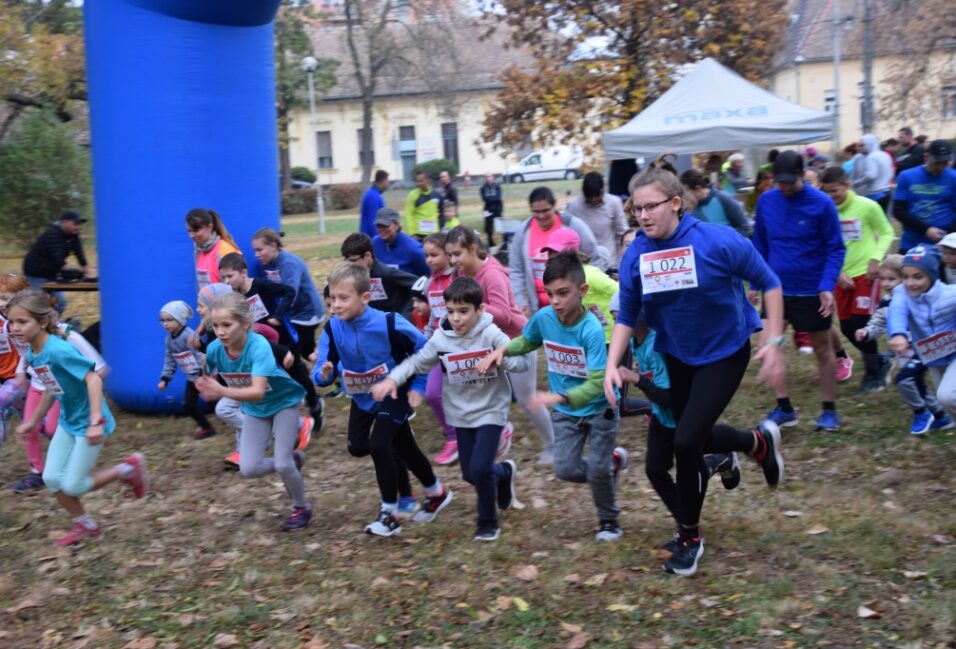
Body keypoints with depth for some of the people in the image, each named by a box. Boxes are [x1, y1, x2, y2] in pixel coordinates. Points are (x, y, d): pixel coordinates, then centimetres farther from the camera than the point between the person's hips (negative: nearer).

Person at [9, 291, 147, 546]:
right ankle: (85, 525, 27)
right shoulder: (32, 354, 0)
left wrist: (95, 421, -36)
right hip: (68, 422, 8)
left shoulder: (58, 350, -27)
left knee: (72, 486, -3)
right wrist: (33, 421, 23)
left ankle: (128, 469, 15)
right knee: (52, 478, 8)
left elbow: (93, 378, -31)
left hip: (88, 423, -8)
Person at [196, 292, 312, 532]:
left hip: (283, 402, -5)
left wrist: (222, 391, -57)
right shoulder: (214, 349, -20)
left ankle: (302, 508, 18)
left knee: (282, 464, -11)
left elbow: (257, 392, -45)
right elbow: (208, 379, 1)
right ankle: (292, 460, 25)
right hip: (254, 410, 5)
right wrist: (206, 387, -22)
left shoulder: (258, 347, -35)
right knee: (248, 469, -4)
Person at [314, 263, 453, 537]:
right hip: (362, 396, 6)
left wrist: (417, 387, -12)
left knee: (378, 445, -20)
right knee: (357, 447, 13)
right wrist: (323, 373, -39)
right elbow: (321, 373, -16)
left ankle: (390, 513, 0)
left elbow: (425, 351, -15)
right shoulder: (332, 329, -18)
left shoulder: (390, 324, -30)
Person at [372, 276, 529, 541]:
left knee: (479, 469, -15)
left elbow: (524, 361, -19)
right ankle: (504, 472, 46)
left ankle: (488, 521, 12)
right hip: (461, 413, 4)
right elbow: (417, 362, 2)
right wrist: (393, 379, -14)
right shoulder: (440, 338, -9)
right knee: (470, 474, 11)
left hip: (490, 410, -4)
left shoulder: (491, 334, -17)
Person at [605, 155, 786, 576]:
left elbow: (769, 284, -12)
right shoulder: (635, 255, -12)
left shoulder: (718, 241, -24)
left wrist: (774, 342, -15)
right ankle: (760, 442, 48)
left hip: (724, 352, -5)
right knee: (695, 438, 16)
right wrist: (612, 365, -15)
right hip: (677, 355, 5)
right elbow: (626, 316, -3)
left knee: (686, 441, -13)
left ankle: (690, 537, 10)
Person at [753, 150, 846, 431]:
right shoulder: (766, 201, -3)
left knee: (822, 349, 9)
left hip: (812, 290, -3)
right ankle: (783, 408, 12)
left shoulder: (822, 203, -13)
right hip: (776, 287, 4)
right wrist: (756, 283, 6)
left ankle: (829, 410, 22)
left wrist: (827, 287, -20)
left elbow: (836, 249, -9)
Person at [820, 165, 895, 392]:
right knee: (847, 328, 6)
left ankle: (873, 373, 12)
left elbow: (887, 232, 1)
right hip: (842, 277, 4)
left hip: (866, 273, -4)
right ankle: (880, 362, 29)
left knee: (860, 324, -8)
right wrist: (837, 272, -7)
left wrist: (876, 258, -13)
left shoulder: (867, 206, -10)